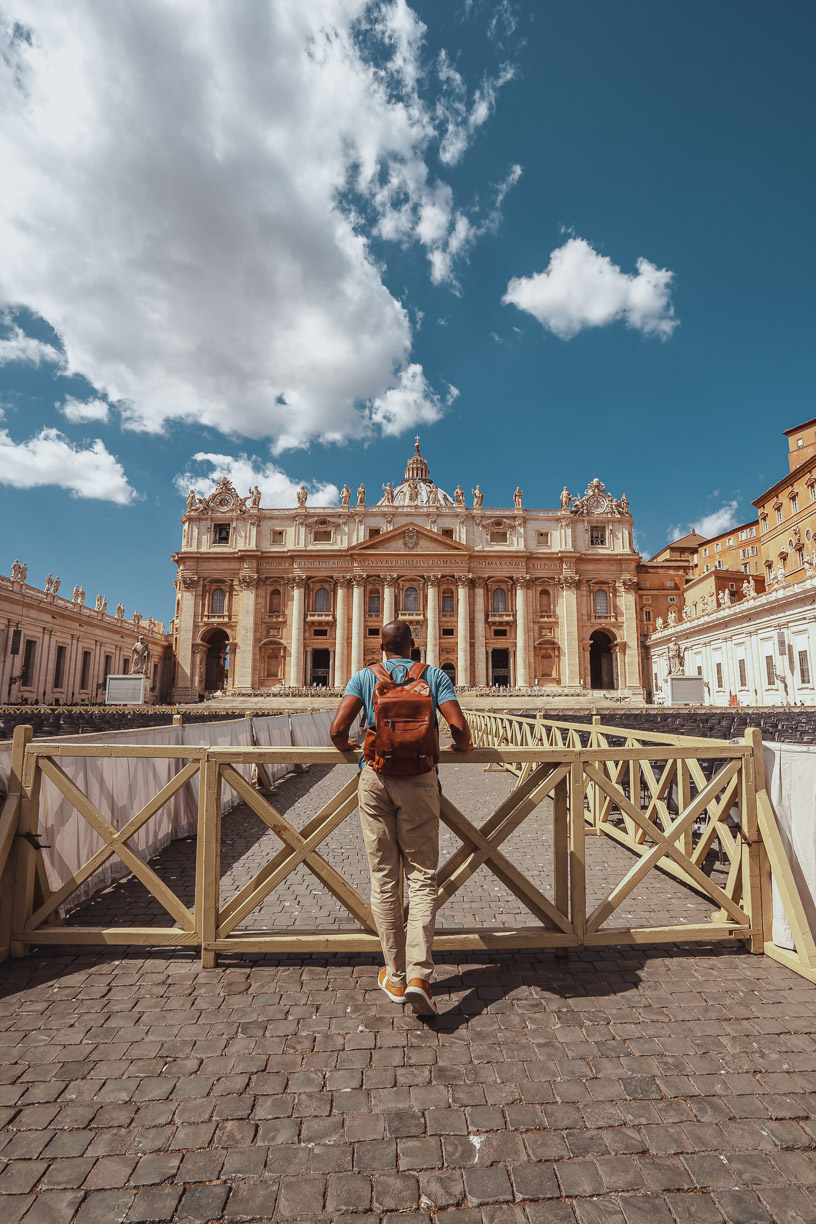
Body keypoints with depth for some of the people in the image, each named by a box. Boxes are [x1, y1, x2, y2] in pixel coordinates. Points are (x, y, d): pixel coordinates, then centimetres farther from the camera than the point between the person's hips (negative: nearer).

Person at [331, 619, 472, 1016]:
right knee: (422, 878, 8)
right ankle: (418, 975, -1)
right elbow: (458, 726, -7)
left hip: (375, 778, 1)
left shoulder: (365, 677, 4)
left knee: (383, 879, 10)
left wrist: (344, 746, 16)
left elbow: (338, 729, -7)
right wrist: (464, 747, 15)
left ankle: (394, 977, 21)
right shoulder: (433, 675, 4)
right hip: (419, 781, 0)